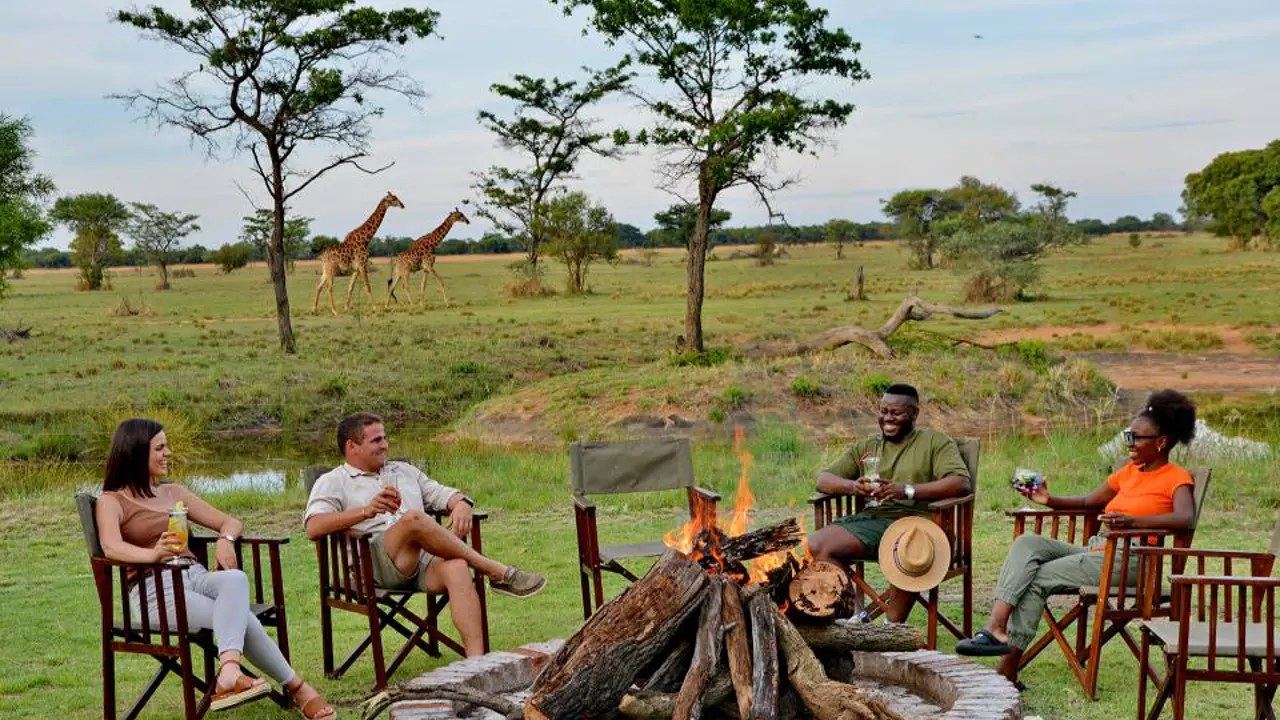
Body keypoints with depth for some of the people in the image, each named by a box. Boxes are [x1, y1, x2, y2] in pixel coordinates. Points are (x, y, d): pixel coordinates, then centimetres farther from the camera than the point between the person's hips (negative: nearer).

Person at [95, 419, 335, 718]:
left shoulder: (174, 492, 22)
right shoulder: (111, 501, 5)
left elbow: (230, 522, 23)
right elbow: (112, 548, -17)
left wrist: (225, 539, -3)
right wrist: (154, 554, -39)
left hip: (196, 577, 4)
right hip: (154, 589, -4)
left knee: (235, 579, -35)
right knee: (242, 619, -30)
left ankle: (230, 674, -51)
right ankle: (296, 687, -26)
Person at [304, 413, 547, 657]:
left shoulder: (404, 471, 32)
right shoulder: (332, 482, 13)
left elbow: (442, 494, 25)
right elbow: (313, 528, -4)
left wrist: (461, 504, -2)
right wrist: (367, 511, -20)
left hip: (425, 557, 4)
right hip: (373, 565, -4)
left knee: (457, 568, -32)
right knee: (413, 518, -34)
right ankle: (498, 573, -25)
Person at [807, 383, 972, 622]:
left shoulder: (935, 442, 12)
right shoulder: (865, 447, 25)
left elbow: (961, 483, -5)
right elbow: (823, 479, 18)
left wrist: (907, 491, -16)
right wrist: (852, 486, -6)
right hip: (870, 519, 4)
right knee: (817, 545, -22)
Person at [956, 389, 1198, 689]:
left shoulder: (1177, 478, 0)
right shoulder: (1128, 472, 23)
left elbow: (1185, 518, -20)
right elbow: (1089, 502, 26)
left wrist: (1133, 521, -34)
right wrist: (1049, 500, 7)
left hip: (1129, 560, -7)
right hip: (1095, 551, 7)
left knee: (1038, 578, -22)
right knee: (1027, 543, -17)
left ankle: (1007, 668, -21)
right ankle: (996, 626, -34)